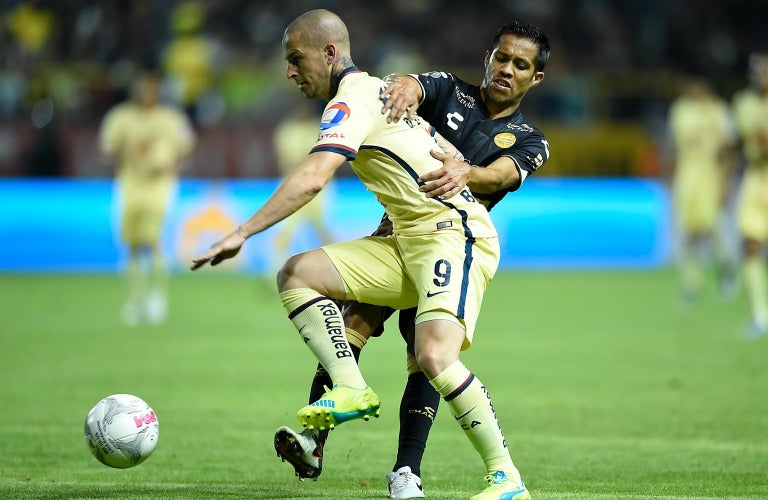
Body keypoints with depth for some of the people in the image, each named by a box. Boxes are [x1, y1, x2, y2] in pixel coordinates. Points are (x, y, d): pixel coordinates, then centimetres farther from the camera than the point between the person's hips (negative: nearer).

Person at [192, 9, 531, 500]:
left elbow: (311, 179, -25)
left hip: (455, 234, -10)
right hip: (409, 243, 10)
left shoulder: (352, 99, -12)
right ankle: (351, 389, -7)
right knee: (297, 274, 1)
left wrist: (241, 233, -25)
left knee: (435, 355, -28)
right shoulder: (374, 89, 17)